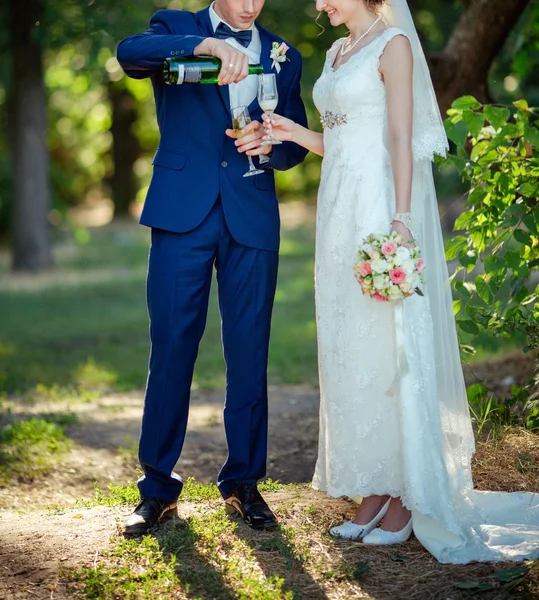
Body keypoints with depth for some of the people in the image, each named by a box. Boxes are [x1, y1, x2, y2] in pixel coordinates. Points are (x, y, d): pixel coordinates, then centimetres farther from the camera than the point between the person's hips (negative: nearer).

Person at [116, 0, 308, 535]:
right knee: (171, 349, -1)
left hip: (252, 218, 2)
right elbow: (129, 53, -17)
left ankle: (243, 481, 17)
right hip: (183, 212, -2)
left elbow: (297, 145, 14)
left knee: (249, 352, 4)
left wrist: (268, 145, -9)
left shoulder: (283, 56, 16)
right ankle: (158, 486, 9)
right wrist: (208, 44, -31)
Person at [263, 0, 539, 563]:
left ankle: (406, 497, 2)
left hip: (379, 205, -8)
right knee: (347, 350, 7)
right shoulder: (338, 51, 18)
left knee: (387, 348, -6)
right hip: (341, 209, 8)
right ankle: (374, 493, 13)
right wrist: (294, 133, 4)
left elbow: (401, 139, -13)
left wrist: (401, 218, -20)